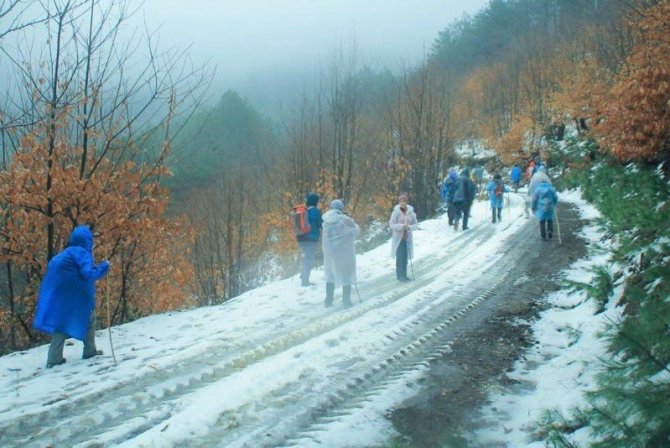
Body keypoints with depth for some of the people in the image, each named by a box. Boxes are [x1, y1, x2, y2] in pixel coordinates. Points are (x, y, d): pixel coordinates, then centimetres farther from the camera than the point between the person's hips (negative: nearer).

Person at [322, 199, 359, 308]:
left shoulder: (326, 220, -7)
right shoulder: (345, 220, -18)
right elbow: (356, 230, -5)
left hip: (329, 252, 4)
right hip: (344, 252, -4)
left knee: (330, 276, 19)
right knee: (346, 276, 11)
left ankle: (328, 301, 20)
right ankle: (346, 302, 13)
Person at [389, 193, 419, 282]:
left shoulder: (411, 212, -1)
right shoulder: (396, 212, -9)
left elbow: (416, 225, 2)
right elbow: (391, 224, -10)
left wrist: (409, 227, -17)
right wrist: (402, 226, -22)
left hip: (407, 238, 3)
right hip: (398, 238, -3)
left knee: (405, 257, 8)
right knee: (399, 257, -4)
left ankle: (404, 275, 19)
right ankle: (400, 275, 6)